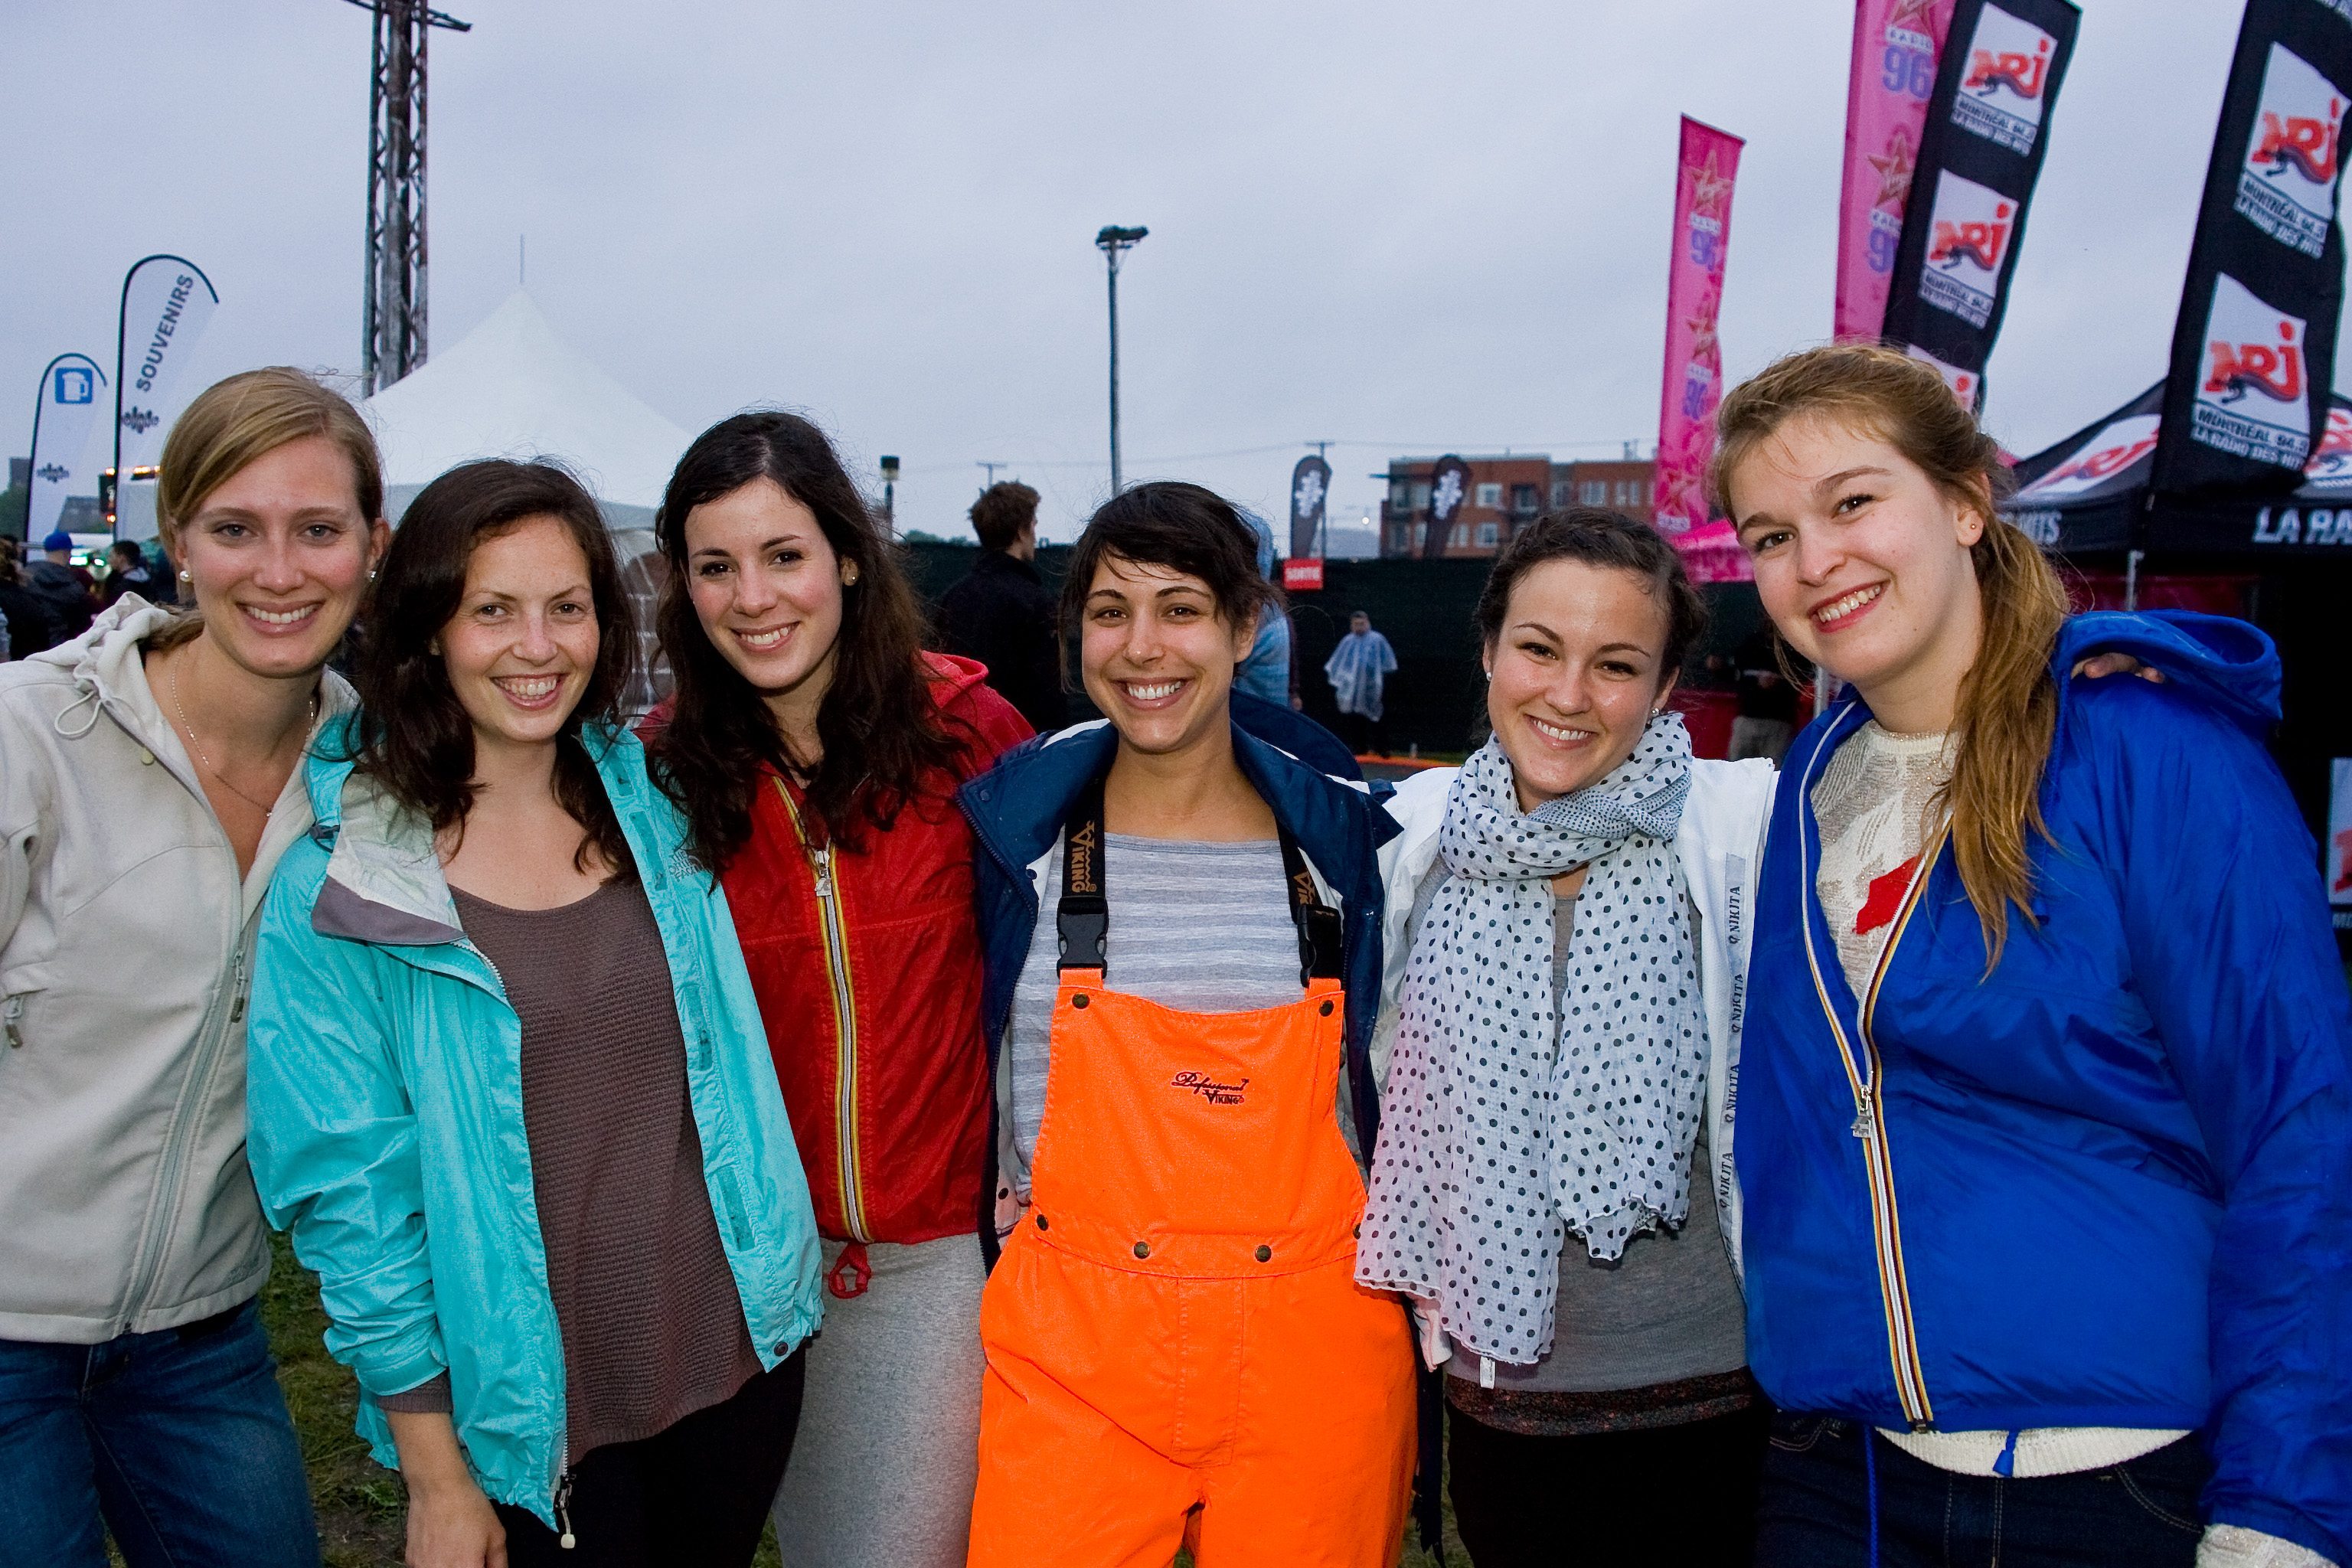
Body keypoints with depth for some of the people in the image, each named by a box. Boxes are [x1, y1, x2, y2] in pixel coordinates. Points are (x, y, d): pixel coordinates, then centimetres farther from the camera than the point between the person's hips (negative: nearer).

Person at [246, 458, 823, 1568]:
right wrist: (434, 1471, -8)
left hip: (739, 1351, 4)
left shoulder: (652, 801, 0)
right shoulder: (335, 887, -11)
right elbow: (351, 1189, -9)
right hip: (538, 1408, -3)